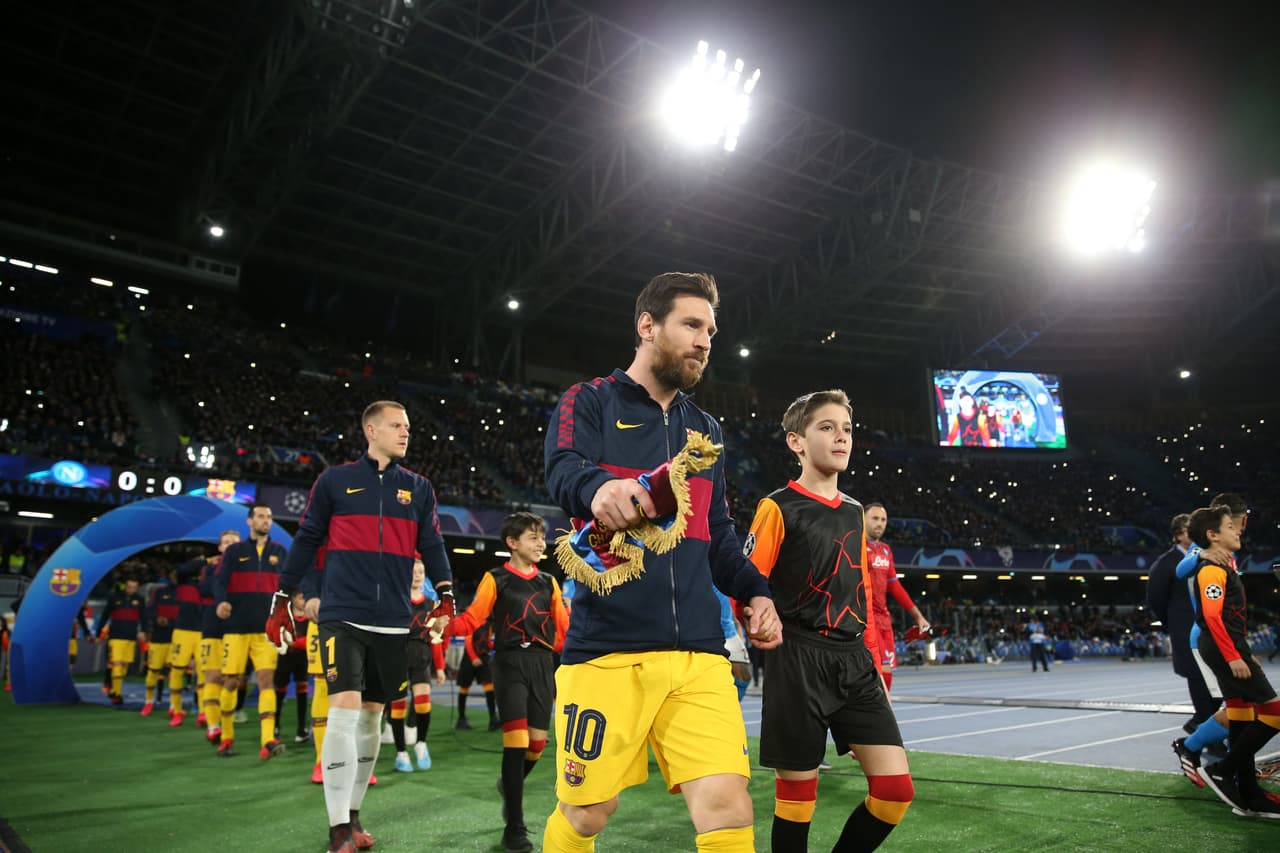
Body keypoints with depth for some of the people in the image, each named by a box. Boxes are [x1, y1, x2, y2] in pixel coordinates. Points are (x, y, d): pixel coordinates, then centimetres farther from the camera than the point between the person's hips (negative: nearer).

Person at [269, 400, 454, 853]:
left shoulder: (419, 488, 9)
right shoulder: (334, 480, 3)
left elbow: (433, 547, 11)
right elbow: (305, 541, 8)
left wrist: (445, 600, -1)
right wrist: (282, 602, 8)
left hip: (393, 621, 3)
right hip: (342, 615, -3)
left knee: (371, 716, 11)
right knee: (344, 711, -14)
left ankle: (353, 814, 26)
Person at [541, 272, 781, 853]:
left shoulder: (706, 431, 20)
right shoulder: (590, 402, 3)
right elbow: (564, 472, -18)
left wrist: (754, 591, 8)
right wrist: (600, 487, -41)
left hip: (699, 653, 4)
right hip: (607, 649, -4)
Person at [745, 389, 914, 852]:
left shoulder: (854, 512, 14)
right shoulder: (778, 508, -5)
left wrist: (875, 664, 17)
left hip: (855, 661, 6)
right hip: (799, 662, -6)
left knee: (896, 787, 0)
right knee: (797, 794, 3)